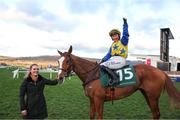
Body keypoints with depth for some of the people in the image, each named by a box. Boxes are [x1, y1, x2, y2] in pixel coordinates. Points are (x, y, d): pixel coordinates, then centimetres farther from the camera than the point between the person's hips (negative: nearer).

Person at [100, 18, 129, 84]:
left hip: (120, 60, -9)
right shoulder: (112, 45, 22)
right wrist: (104, 59, 3)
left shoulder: (123, 41, 3)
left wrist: (125, 23, -17)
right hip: (113, 59, 9)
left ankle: (115, 78, -26)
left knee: (103, 66, -22)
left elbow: (125, 34, -14)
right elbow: (108, 54, 19)